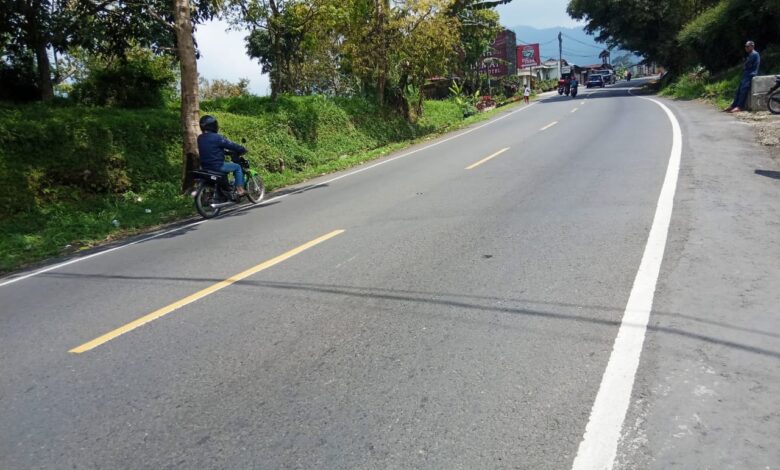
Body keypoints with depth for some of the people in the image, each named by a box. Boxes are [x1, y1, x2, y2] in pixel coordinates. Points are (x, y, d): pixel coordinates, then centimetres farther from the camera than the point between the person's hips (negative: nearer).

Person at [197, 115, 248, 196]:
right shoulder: (216, 137, -17)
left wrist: (223, 151, 33)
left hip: (205, 166, 8)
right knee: (237, 167, 10)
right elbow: (231, 145, -12)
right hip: (217, 166, -8)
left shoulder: (200, 138, 7)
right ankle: (239, 189, 5)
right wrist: (243, 150, 4)